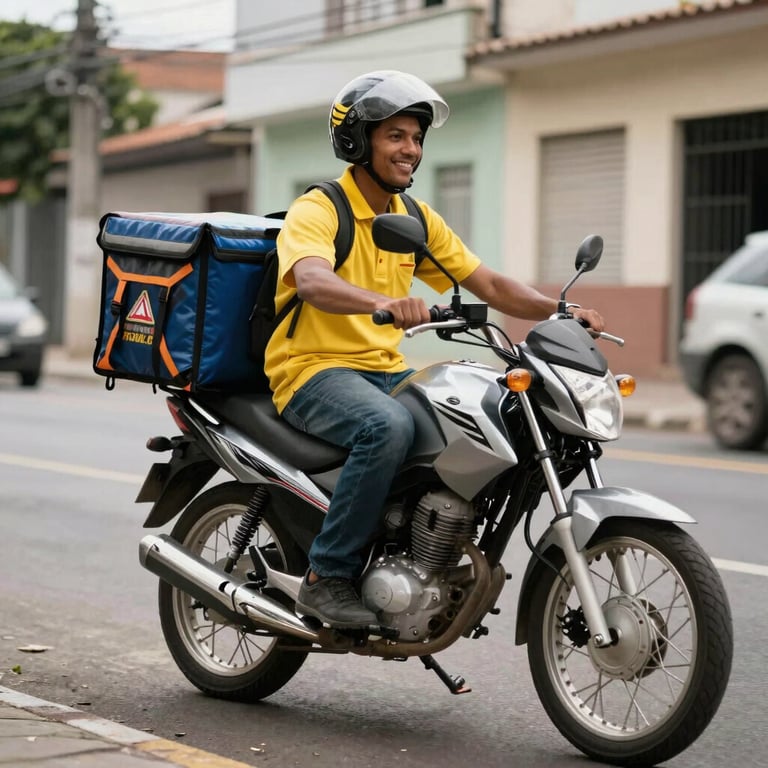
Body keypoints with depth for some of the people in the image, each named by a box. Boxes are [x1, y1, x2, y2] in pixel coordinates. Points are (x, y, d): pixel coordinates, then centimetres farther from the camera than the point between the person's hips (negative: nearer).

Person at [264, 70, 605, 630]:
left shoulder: (418, 220, 14)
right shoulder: (315, 211, -9)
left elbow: (490, 285, 11)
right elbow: (312, 282, -31)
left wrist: (559, 310, -7)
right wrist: (384, 302, -50)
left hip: (387, 371, 7)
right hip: (314, 371, -7)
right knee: (389, 427, -37)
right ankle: (327, 579, -24)